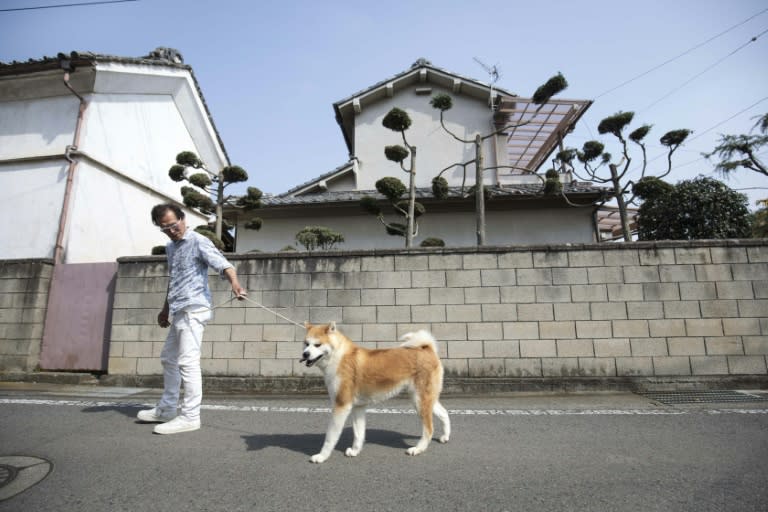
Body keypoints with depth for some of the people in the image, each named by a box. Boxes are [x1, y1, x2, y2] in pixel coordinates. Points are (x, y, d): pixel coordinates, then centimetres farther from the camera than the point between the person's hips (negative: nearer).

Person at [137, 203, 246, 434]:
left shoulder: (198, 242, -10)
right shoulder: (170, 247, 18)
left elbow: (221, 263, -26)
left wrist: (234, 282, -45)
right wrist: (166, 309, 32)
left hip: (193, 310, -10)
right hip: (180, 311, 10)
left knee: (188, 362, -11)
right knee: (169, 358, 19)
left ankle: (190, 417, -4)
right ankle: (166, 409, 34)